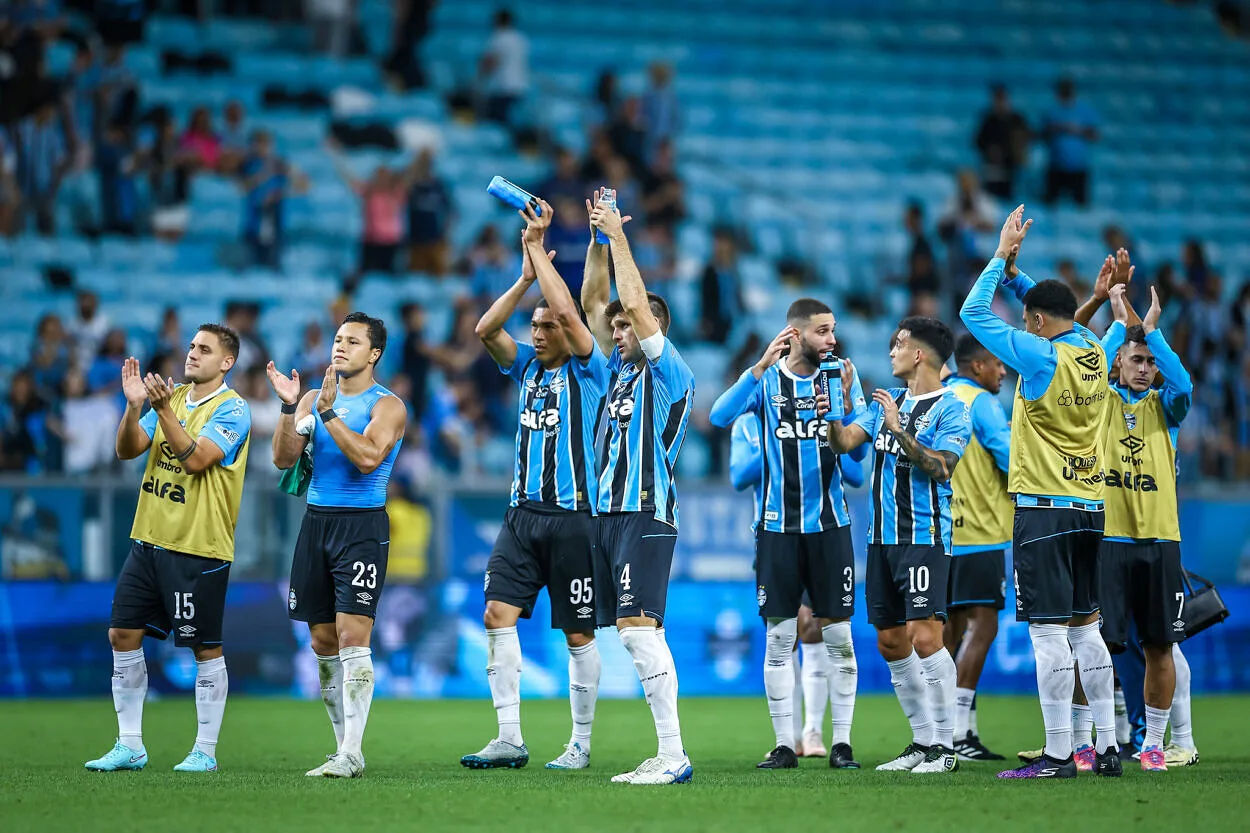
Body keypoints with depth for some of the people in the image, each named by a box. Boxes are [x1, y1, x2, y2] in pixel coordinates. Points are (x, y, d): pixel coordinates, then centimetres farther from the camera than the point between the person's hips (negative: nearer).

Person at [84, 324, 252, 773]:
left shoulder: (232, 410, -9)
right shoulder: (173, 397, 11)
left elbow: (196, 458, -22)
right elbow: (127, 450, 4)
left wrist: (163, 409, -27)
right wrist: (134, 405, -12)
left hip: (200, 548, -7)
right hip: (149, 539, 7)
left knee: (205, 649, 0)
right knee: (123, 635, 4)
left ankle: (205, 752, 9)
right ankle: (129, 745, 12)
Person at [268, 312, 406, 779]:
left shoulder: (387, 406, -4)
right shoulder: (314, 398, 13)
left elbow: (367, 457, -19)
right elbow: (284, 458, 3)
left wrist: (329, 412, -21)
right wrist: (289, 407, -10)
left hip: (362, 526, -6)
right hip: (316, 522, 6)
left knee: (352, 637, -14)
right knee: (323, 642, 7)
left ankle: (352, 755, -16)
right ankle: (344, 747, 15)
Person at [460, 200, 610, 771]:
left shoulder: (587, 370, -3)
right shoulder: (527, 366, 14)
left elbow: (568, 310, -17)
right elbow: (485, 329, 2)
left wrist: (537, 247, -11)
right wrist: (526, 275, -3)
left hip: (573, 516, -5)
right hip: (523, 512, 6)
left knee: (578, 633, 1)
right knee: (498, 614, -8)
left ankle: (581, 744, 10)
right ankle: (509, 739, -9)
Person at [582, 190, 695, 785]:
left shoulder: (669, 374, -5)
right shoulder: (620, 370, 17)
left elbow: (636, 305, -14)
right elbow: (592, 302, 21)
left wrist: (618, 235, -7)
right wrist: (598, 240, 13)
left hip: (646, 515, -9)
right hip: (609, 514, 9)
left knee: (638, 627, -17)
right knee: (634, 635, 5)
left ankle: (674, 755, -20)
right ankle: (668, 754, 6)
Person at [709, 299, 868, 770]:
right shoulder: (767, 380, 1)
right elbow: (720, 417, -15)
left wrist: (847, 407, -24)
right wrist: (762, 366, -23)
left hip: (829, 523, 0)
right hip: (778, 525, 0)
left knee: (838, 634, 0)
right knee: (779, 637, 1)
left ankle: (842, 743, 6)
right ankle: (784, 745, 6)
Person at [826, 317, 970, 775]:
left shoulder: (951, 407, -6)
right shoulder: (886, 400, 15)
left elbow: (939, 467, -17)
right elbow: (844, 441, 8)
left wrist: (899, 430, -21)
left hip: (925, 536, -7)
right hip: (882, 537, 7)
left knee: (924, 636, -15)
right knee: (890, 642, 8)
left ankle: (944, 746, -9)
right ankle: (923, 741, 17)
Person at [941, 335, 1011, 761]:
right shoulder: (981, 403, -10)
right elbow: (1011, 457, -12)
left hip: (941, 531, 9)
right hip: (978, 533, -9)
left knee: (953, 627, 13)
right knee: (982, 626, -9)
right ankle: (957, 733, -16)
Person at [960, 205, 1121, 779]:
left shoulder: (1041, 356, -14)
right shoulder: (1094, 352, 7)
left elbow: (973, 313, -7)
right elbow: (1054, 307, 26)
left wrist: (1002, 258, 0)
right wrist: (1013, 272, 16)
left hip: (1044, 510, -8)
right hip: (1090, 509, 8)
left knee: (1049, 632, -7)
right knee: (1086, 627, 13)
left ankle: (1058, 754, -8)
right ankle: (1107, 746, 13)